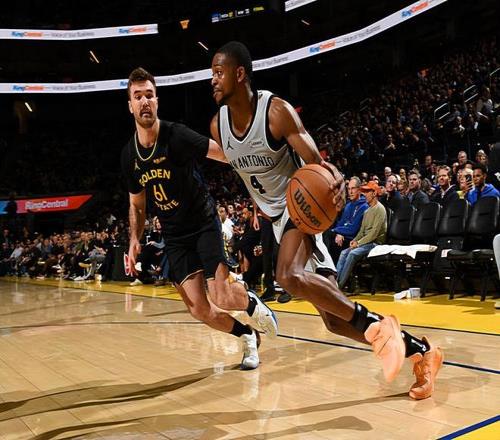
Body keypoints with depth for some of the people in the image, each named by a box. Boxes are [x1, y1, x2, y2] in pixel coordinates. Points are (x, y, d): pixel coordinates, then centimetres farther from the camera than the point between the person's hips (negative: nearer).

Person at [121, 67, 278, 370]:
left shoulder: (177, 136, -17)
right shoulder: (129, 155, -1)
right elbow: (137, 205, 12)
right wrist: (135, 241, -1)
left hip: (203, 223, -4)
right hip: (174, 236, 4)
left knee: (222, 297, -16)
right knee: (199, 309, -4)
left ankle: (252, 303, 19)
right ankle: (248, 336, 21)